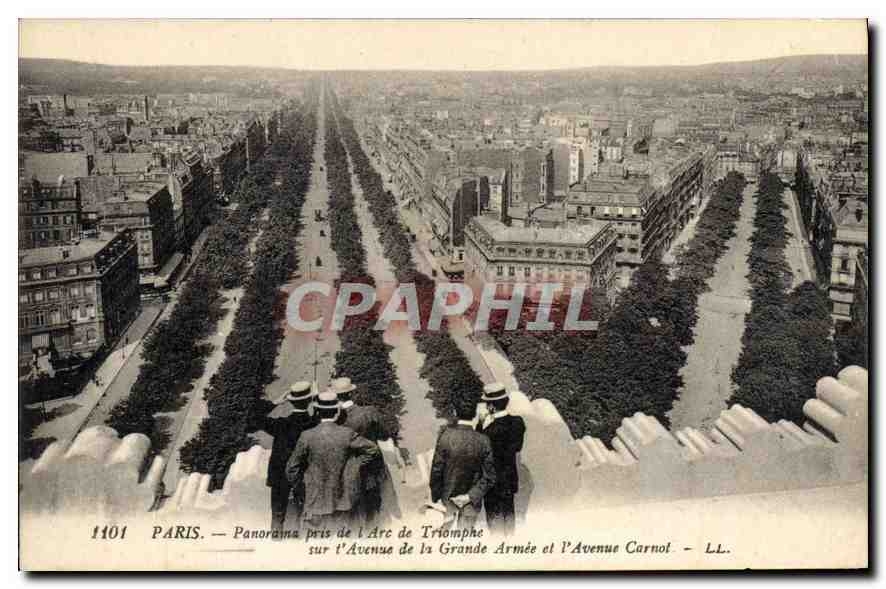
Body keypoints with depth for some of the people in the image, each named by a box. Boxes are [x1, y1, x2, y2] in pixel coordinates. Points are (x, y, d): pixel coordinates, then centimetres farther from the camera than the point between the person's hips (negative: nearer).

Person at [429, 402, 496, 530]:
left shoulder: (446, 435, -16)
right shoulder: (483, 441, -13)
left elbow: (436, 469, -12)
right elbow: (489, 477, -13)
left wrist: (435, 496, -2)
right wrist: (471, 496, -10)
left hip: (448, 496, 0)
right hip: (472, 502, 0)